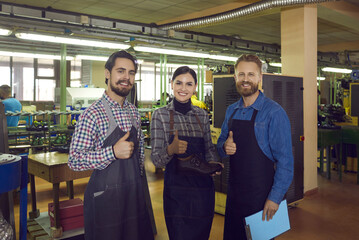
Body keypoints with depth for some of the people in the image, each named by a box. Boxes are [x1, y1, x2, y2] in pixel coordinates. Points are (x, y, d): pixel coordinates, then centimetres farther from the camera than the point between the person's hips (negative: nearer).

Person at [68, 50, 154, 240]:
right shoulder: (93, 114, -15)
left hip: (135, 191, 7)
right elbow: (74, 161, -17)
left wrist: (139, 177, 14)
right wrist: (113, 152, -26)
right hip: (105, 194, -6)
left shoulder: (134, 112, 7)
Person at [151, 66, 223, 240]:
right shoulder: (160, 115, -5)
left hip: (203, 188, 4)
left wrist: (213, 163, -5)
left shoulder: (202, 115, 6)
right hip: (176, 190, -3)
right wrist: (171, 150, -28)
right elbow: (156, 159, -8)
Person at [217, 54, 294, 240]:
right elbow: (220, 143, 15)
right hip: (234, 192, 6)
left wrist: (275, 197, -18)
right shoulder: (231, 111, 6)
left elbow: (285, 160, -15)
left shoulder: (274, 112, -14)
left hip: (261, 195, -6)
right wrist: (225, 147, -8)